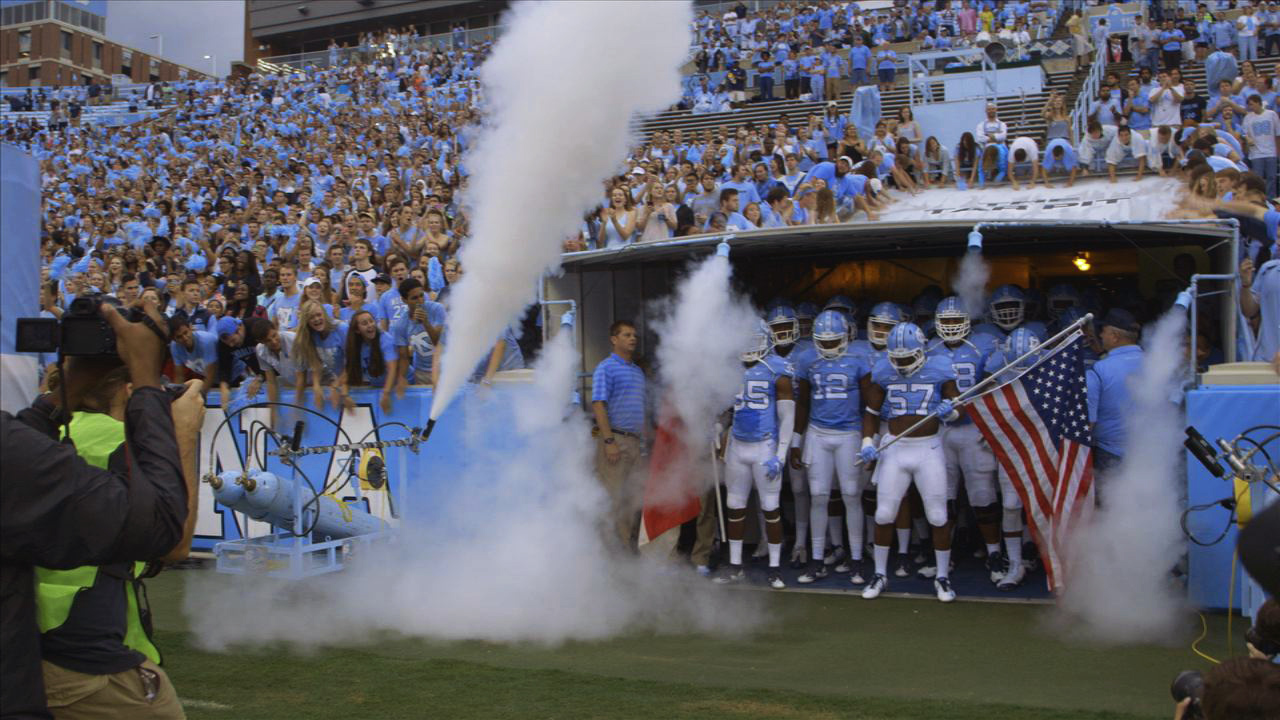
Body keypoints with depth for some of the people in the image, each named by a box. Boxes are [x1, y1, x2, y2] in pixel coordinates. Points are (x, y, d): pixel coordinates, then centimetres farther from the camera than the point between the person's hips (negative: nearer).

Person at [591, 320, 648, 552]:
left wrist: (645, 441, 16)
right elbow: (598, 404, -12)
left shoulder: (638, 371, 20)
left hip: (635, 441, 8)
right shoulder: (606, 368, -4)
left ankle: (631, 547, 15)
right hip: (615, 439, -7)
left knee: (636, 498, 7)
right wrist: (609, 441, -19)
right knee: (614, 498, -5)